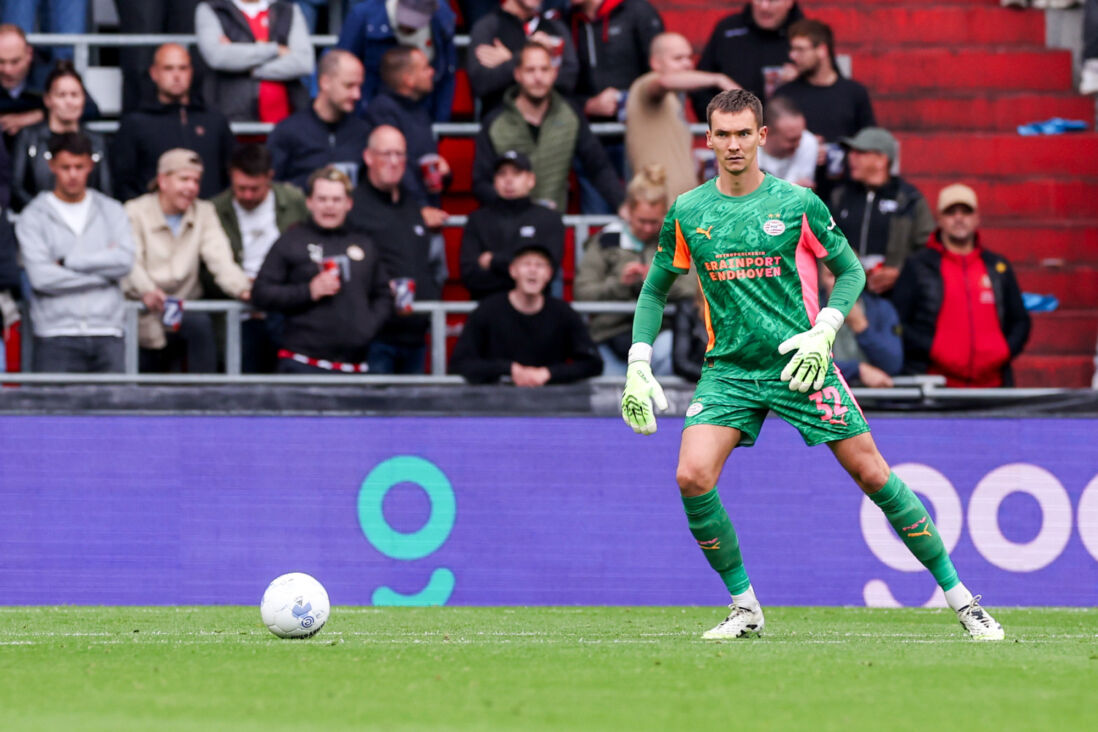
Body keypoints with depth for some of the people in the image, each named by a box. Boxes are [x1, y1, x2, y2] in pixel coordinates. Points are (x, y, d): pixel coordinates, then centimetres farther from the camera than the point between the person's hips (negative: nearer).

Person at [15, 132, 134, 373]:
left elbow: (124, 261, 0)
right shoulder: (34, 217, 7)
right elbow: (40, 277, -7)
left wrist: (67, 262, -4)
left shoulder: (111, 211, 16)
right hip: (56, 338, -2)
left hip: (107, 335, 2)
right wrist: (102, 273, -2)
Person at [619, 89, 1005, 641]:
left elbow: (850, 270, 5)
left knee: (872, 474, -5)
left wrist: (824, 331, -11)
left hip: (800, 363, -2)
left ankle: (960, 598, 6)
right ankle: (745, 606, 0)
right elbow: (655, 289, 14)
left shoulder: (798, 203, -4)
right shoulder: (686, 213, 2)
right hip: (728, 368, 2)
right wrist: (638, 365, 5)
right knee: (692, 476, -18)